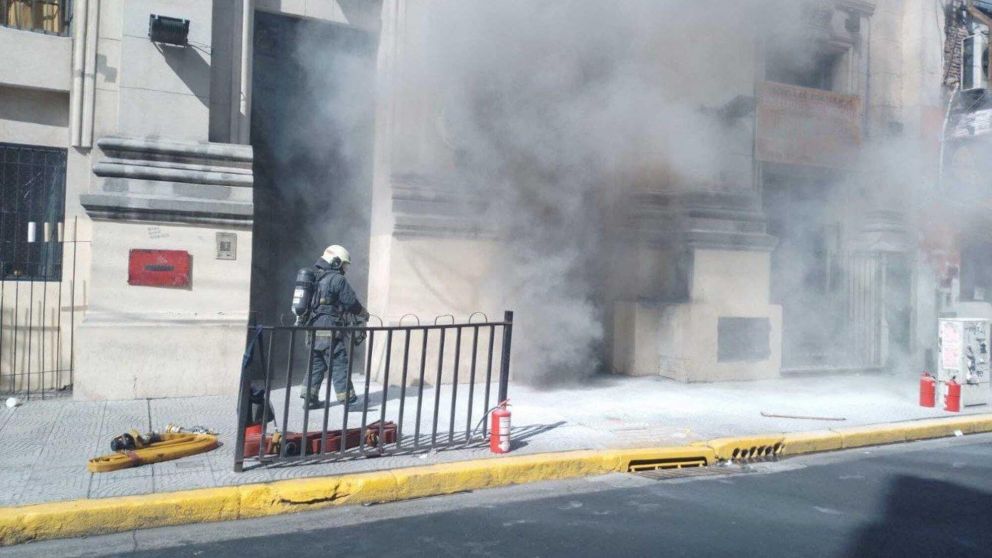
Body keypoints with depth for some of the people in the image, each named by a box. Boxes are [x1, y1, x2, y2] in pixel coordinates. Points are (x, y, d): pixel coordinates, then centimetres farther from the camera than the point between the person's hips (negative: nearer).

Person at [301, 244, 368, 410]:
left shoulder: (315, 278, 13)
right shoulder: (337, 280, -12)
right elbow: (352, 303, -9)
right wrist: (365, 315, 9)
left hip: (313, 330, 8)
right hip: (330, 332, -8)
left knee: (315, 365, 14)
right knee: (340, 366, -2)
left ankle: (309, 399, 16)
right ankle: (348, 400, 1)